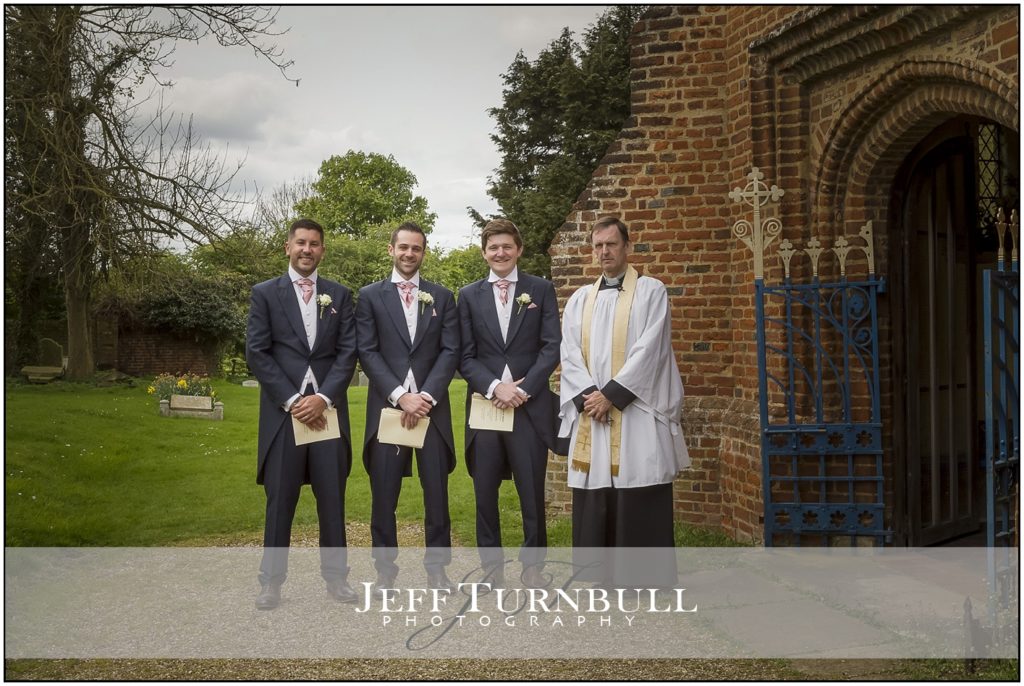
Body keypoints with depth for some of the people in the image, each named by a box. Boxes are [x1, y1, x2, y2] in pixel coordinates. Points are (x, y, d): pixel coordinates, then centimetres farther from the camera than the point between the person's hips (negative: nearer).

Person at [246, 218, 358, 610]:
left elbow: (348, 352, 4)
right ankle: (272, 580, 12)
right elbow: (256, 353, -1)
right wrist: (291, 400, -10)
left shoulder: (340, 295, 11)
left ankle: (336, 576, 16)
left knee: (332, 498, 6)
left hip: (328, 409, 2)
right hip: (283, 410, -1)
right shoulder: (265, 293, 6)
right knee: (279, 500, 2)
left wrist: (323, 397, -10)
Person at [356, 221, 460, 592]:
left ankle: (437, 569, 14)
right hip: (386, 407, -1)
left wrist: (426, 396, -10)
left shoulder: (442, 296, 10)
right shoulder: (370, 295, 6)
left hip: (431, 406, 1)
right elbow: (367, 352, -2)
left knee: (437, 494, 3)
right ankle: (385, 571, 14)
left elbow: (450, 351, 3)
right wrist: (400, 395, -12)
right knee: (383, 496, 3)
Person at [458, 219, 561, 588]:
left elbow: (552, 346, 0)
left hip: (530, 405, -1)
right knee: (485, 493, 6)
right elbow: (465, 357, 4)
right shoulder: (469, 295, 9)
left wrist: (523, 388, -11)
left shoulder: (541, 290, 6)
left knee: (532, 492, 3)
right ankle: (492, 568, 19)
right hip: (485, 404, 1)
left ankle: (532, 566, 17)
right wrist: (495, 387, -12)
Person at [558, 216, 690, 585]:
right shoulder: (579, 300, 15)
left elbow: (648, 350, -8)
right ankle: (597, 579, 14)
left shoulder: (651, 291, 3)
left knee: (639, 502, -4)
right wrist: (588, 396, -10)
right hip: (591, 413, 4)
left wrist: (611, 394, -14)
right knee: (592, 504, 5)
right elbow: (569, 356, 7)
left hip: (637, 412, -4)